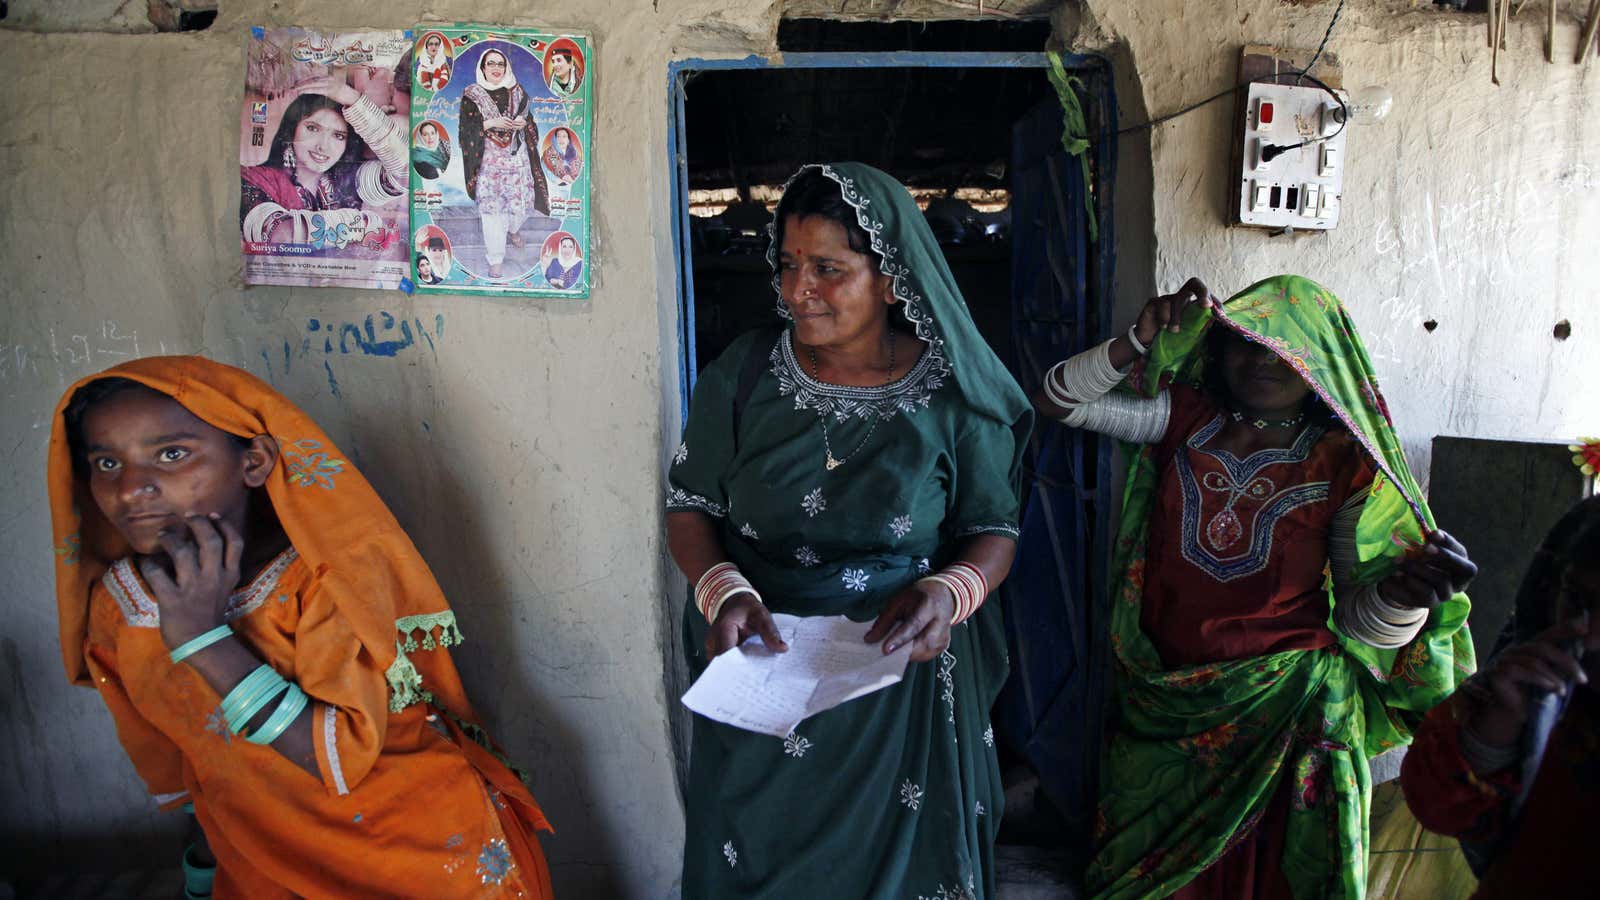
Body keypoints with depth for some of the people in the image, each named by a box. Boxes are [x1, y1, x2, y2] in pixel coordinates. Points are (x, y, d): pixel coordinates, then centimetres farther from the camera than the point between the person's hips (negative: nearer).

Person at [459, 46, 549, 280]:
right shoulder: (472, 95, 0)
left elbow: (530, 122, 15)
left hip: (516, 157, 3)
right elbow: (466, 129, -4)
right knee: (490, 207, -3)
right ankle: (495, 258, 8)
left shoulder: (517, 92, 8)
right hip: (488, 160, -2)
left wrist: (523, 123, -8)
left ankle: (511, 228, 42)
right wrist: (490, 124, -17)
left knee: (520, 201, 4)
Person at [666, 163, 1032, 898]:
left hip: (903, 674, -1)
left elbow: (993, 529, -1)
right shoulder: (743, 373, -6)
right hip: (761, 669, 1)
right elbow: (690, 507, 0)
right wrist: (723, 591, -19)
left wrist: (951, 590, -22)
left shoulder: (953, 394, -9)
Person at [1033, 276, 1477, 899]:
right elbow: (1056, 399, -5)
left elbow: (1362, 620, -11)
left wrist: (1405, 592, -34)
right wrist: (1139, 342, -17)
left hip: (1278, 708, -2)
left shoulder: (1346, 466, -10)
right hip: (1162, 701, 2)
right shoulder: (1185, 418, -4)